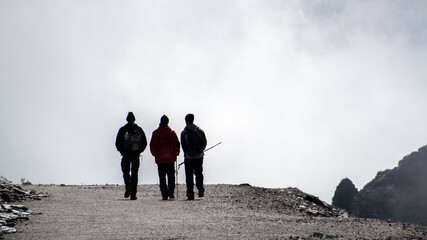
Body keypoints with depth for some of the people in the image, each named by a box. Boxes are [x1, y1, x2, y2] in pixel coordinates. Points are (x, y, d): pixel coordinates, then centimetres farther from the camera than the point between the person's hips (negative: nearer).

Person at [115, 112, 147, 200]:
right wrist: (139, 151, 12)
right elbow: (144, 143, 5)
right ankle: (133, 194, 3)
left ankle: (128, 187, -15)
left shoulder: (123, 130, -2)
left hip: (126, 155, -2)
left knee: (126, 172, 11)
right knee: (134, 174, 7)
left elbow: (118, 143, -4)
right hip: (136, 156, 2)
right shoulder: (139, 129, 4)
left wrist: (122, 152, 9)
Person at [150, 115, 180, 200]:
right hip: (170, 158, 0)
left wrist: (155, 155, 13)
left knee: (162, 177, 3)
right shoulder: (172, 133, -2)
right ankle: (171, 193, 3)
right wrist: (175, 154, 11)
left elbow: (152, 145, 1)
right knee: (171, 176, 11)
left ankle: (164, 194, -3)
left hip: (160, 159, 0)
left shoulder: (155, 133, -2)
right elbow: (176, 145, -1)